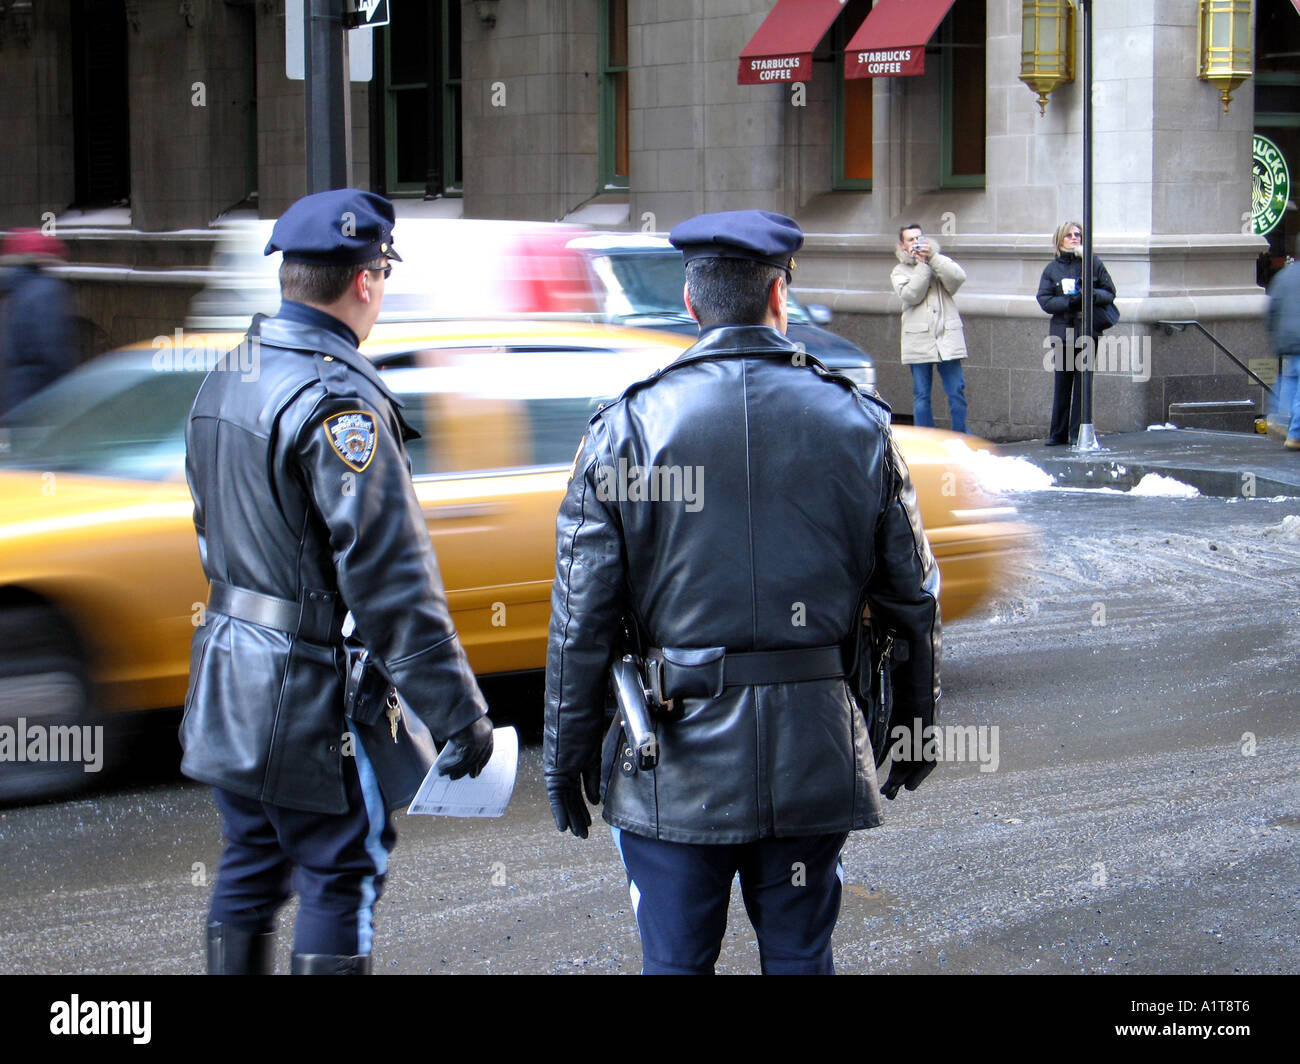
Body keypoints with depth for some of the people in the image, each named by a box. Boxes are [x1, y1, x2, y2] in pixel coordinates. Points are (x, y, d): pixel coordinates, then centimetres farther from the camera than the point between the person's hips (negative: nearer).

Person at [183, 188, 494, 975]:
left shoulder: (226, 380, 9)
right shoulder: (340, 402, -20)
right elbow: (389, 577, -23)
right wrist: (459, 712, -19)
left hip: (227, 681, 9)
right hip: (308, 700, -8)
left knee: (251, 869, 17)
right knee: (343, 878, 2)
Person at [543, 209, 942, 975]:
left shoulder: (626, 429, -5)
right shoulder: (858, 424, 1)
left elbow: (581, 618, -5)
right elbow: (913, 601, 6)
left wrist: (567, 754, 4)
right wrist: (916, 728, 18)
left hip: (677, 752, -2)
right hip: (814, 754, 2)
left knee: (675, 960, 7)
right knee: (800, 955, 13)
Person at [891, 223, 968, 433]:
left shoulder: (940, 262, 15)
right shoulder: (899, 272, 11)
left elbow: (958, 277, -7)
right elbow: (910, 294, -9)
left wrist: (932, 257, -11)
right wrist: (923, 264, -9)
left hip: (947, 337, 1)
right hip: (919, 342, -1)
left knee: (956, 391, -2)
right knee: (921, 395, 1)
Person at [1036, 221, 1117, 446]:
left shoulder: (1093, 263, 7)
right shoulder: (1052, 268, 9)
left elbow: (1110, 293, 7)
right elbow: (1044, 300, 0)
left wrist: (1092, 295, -13)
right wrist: (1070, 301, -14)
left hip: (1087, 330, -1)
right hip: (1063, 331, 1)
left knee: (1083, 383, -2)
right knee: (1061, 384, 1)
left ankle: (1078, 433, 3)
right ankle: (1058, 434, 7)